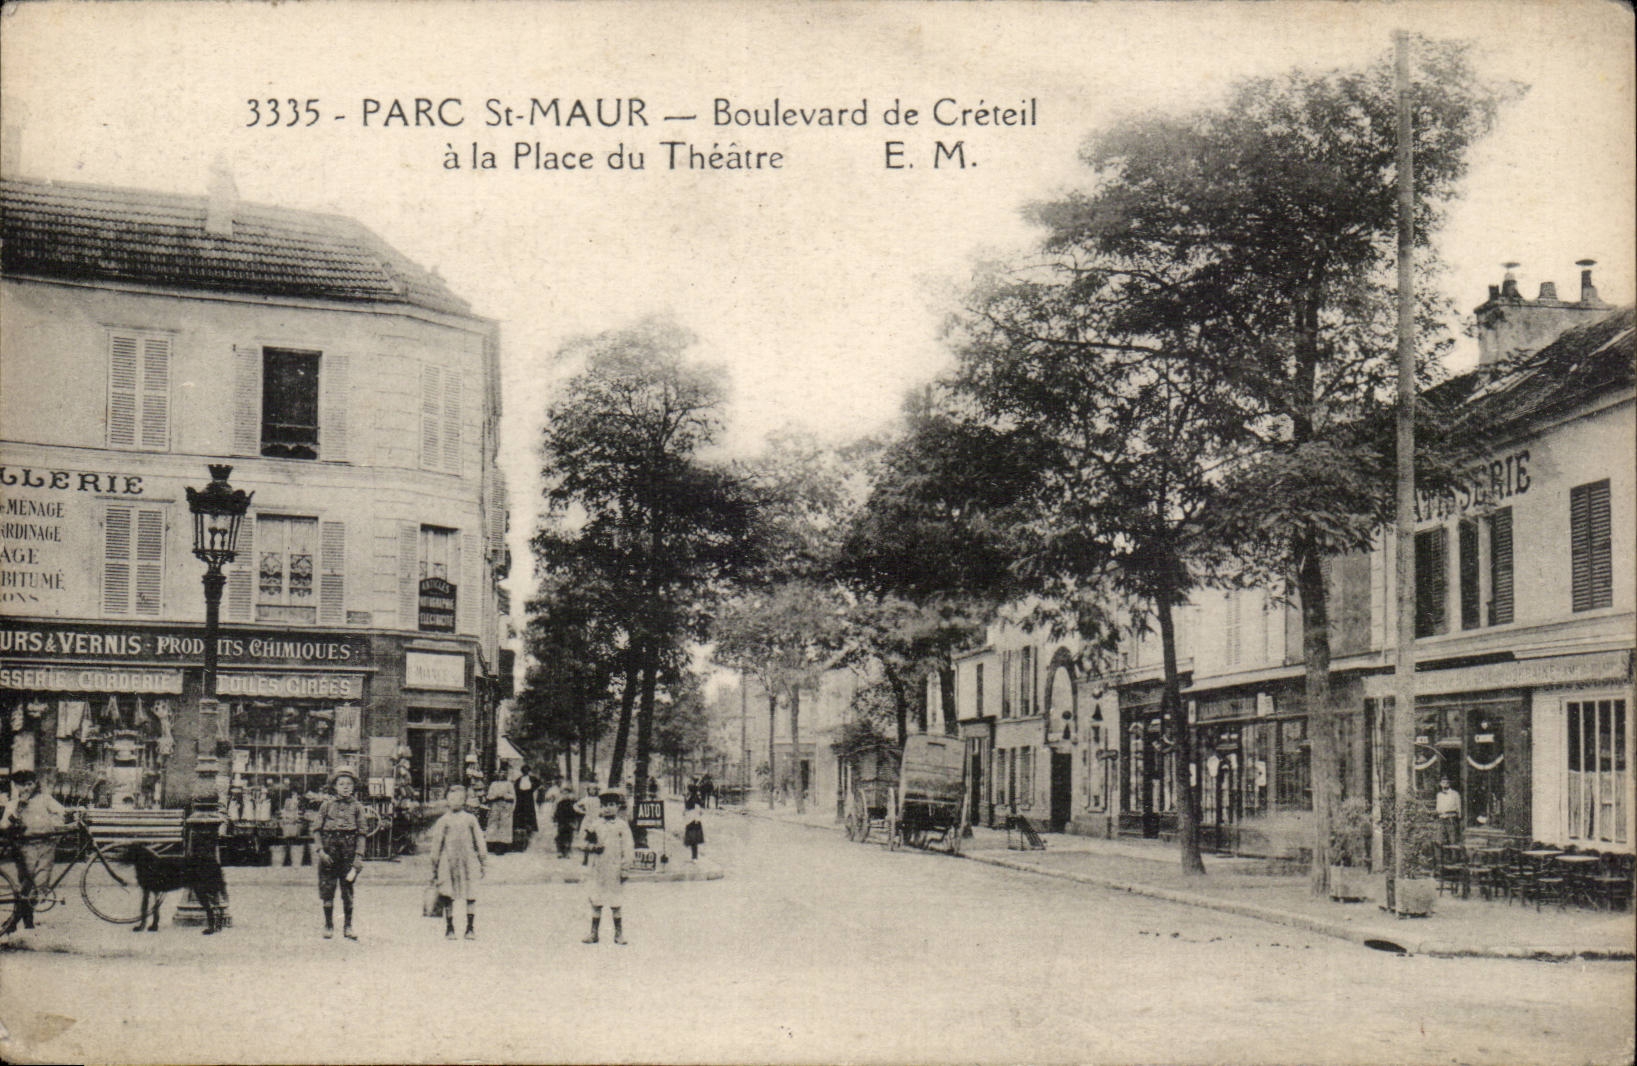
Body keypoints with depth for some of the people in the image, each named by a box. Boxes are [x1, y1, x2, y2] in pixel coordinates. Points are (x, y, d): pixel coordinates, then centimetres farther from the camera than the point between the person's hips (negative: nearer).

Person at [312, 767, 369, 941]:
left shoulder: (357, 806, 7)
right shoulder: (327, 804, 5)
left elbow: (361, 833, 6)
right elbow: (316, 827, 5)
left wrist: (359, 856, -2)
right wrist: (321, 850, -6)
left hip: (349, 848, 0)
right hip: (329, 849, 0)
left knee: (348, 888, 2)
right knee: (327, 887, 1)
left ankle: (348, 926, 11)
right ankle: (328, 926, 12)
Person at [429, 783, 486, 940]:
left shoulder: (470, 819, 7)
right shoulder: (442, 821, 4)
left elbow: (479, 842, 12)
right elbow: (436, 846, 8)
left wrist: (484, 864, 10)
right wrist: (434, 869, 6)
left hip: (469, 862, 1)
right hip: (448, 862, -1)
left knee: (471, 897, -2)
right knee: (448, 897, 0)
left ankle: (470, 928, 8)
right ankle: (449, 929, 10)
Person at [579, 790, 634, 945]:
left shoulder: (622, 826, 2)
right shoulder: (594, 825, 7)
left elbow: (628, 847, 0)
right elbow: (583, 843, 8)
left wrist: (625, 867, -7)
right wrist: (592, 846, -12)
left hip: (615, 869, -2)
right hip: (598, 869, 2)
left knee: (615, 903, 1)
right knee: (596, 903, 4)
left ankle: (619, 934, 11)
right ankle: (593, 933, 12)